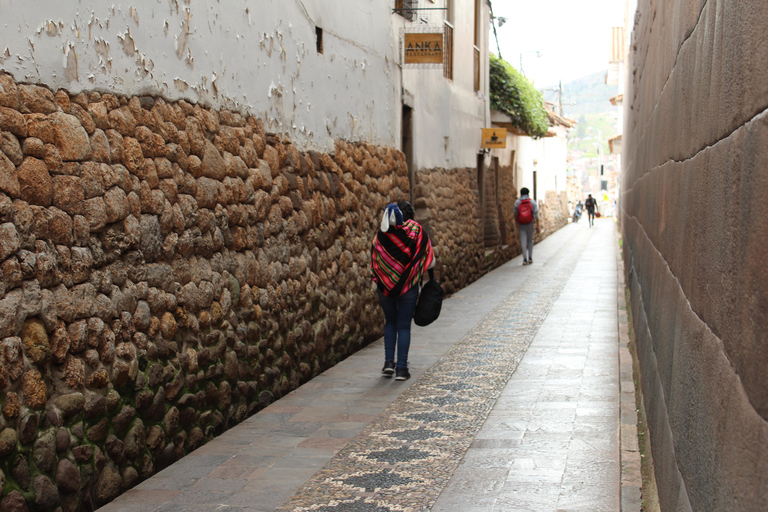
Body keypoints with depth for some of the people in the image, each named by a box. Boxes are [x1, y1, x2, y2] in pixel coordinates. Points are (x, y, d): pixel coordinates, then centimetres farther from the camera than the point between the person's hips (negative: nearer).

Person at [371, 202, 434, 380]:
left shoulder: (382, 234, -2)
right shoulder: (417, 232, -6)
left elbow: (373, 260, 0)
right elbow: (430, 260, -3)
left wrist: (378, 280, 12)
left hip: (385, 285, 2)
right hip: (409, 285, -2)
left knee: (390, 322, 19)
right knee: (404, 326, 6)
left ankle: (389, 362, 10)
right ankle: (401, 368, 4)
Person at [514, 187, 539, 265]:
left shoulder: (517, 202, -2)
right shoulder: (532, 201, -3)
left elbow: (515, 215, 3)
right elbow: (536, 214, -8)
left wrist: (517, 225, 14)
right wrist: (537, 225, -4)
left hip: (521, 225, 0)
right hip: (530, 224, 0)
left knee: (523, 242, 0)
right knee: (530, 240, 16)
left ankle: (525, 259, -10)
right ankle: (530, 258, 13)